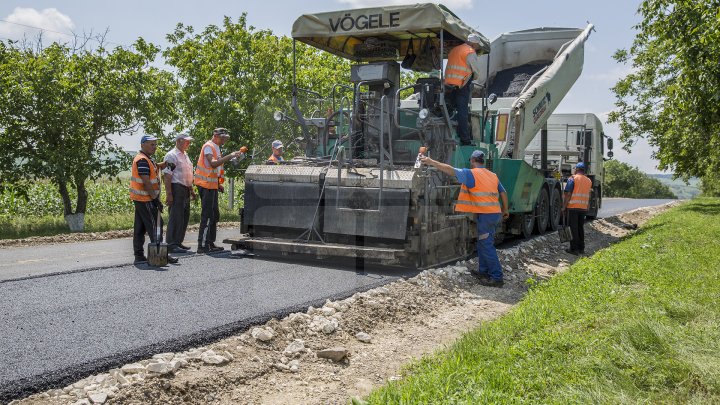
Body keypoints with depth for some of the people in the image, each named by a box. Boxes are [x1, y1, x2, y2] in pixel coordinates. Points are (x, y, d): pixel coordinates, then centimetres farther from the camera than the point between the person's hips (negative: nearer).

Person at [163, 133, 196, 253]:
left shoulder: (185, 155, 19)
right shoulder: (171, 156, -10)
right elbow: (167, 176, -16)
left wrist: (192, 190, 24)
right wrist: (168, 194, -21)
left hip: (185, 190, 9)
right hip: (176, 188, -9)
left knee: (185, 217, 11)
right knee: (176, 217, -9)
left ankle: (178, 242, 20)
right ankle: (171, 244, -5)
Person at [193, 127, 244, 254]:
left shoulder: (216, 148, 19)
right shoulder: (208, 146, -10)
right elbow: (213, 163, -28)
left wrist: (219, 184, 16)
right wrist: (230, 156, -29)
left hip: (212, 185, 10)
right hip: (206, 185, -10)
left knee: (214, 215, 13)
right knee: (207, 216, -11)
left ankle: (210, 243, 19)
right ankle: (202, 246, -10)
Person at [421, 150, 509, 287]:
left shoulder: (471, 173, -8)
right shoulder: (493, 175, 15)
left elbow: (450, 170, -15)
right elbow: (503, 193, 19)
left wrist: (430, 162, -13)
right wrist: (505, 210, 30)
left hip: (486, 214, -8)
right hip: (495, 213, 8)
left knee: (487, 246, -5)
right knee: (483, 244, 18)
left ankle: (497, 277, -5)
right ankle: (483, 271, 24)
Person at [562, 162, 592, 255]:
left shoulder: (572, 179, -6)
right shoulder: (589, 181, 12)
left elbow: (568, 194, -12)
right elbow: (589, 197, 16)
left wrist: (564, 207, -8)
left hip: (573, 207, -6)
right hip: (583, 208, 6)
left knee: (573, 228, -2)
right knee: (581, 227, 14)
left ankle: (574, 249, -1)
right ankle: (581, 248, 18)